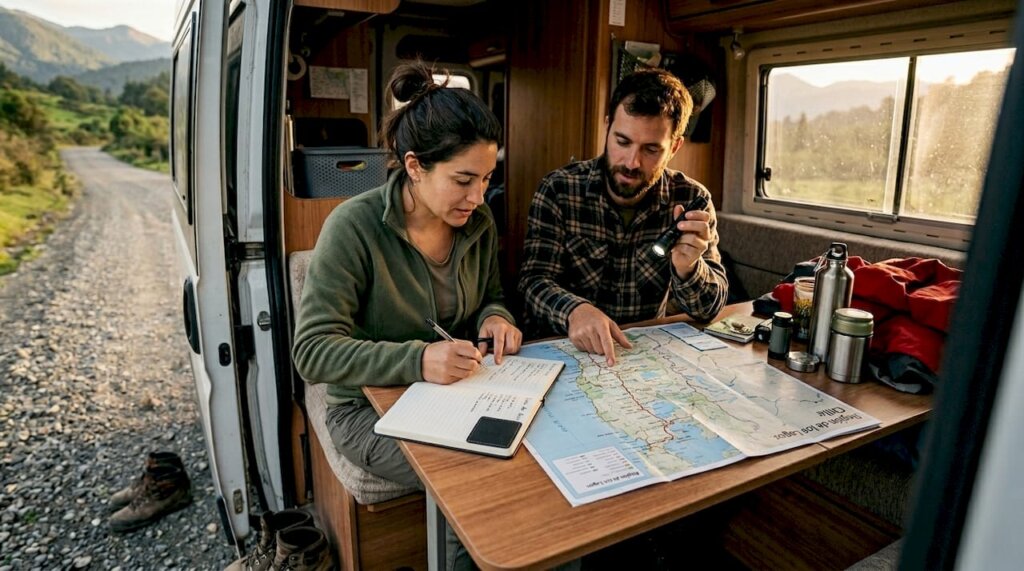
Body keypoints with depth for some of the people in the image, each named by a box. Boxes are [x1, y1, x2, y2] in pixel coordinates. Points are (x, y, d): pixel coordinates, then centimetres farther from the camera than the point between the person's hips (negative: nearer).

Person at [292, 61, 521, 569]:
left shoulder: (478, 222, -3)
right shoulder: (355, 226, -20)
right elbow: (312, 351, -22)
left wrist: (495, 317, -12)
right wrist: (415, 360, -36)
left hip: (461, 393, 5)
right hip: (370, 406, -5)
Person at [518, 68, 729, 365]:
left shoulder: (691, 200, -4)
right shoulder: (558, 190, -8)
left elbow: (711, 306, -3)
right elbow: (535, 281, -12)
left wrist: (686, 269, -25)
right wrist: (574, 310, -33)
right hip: (563, 349, -2)